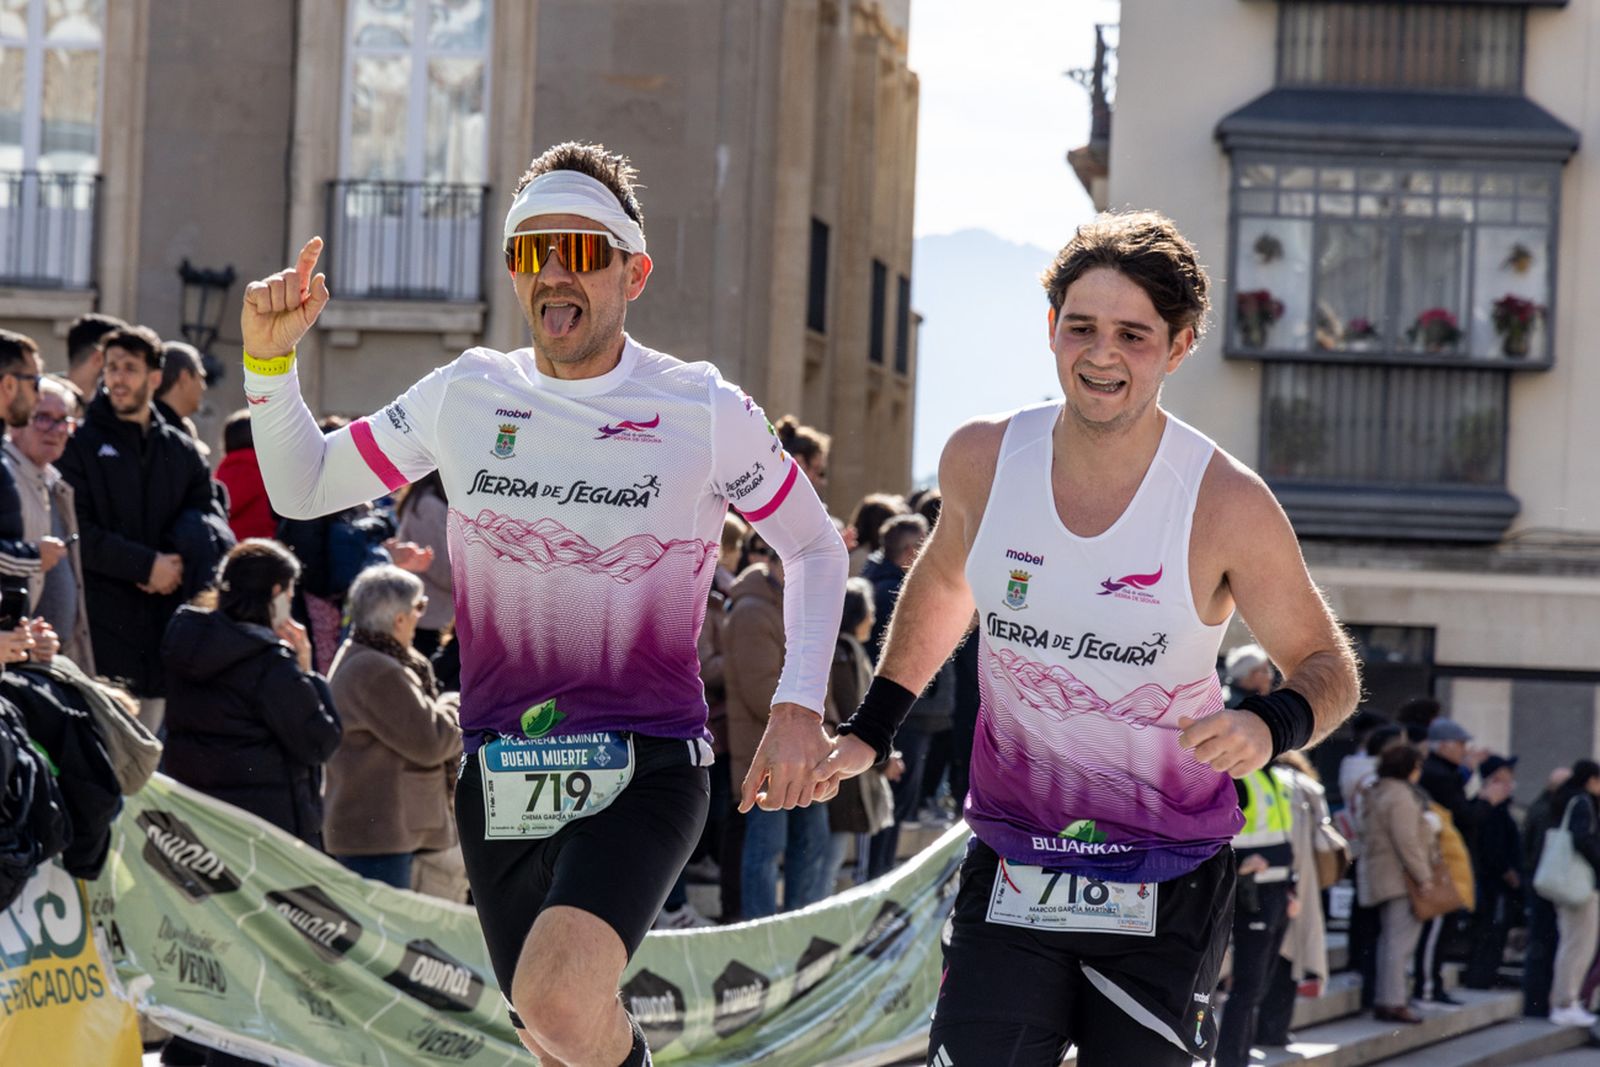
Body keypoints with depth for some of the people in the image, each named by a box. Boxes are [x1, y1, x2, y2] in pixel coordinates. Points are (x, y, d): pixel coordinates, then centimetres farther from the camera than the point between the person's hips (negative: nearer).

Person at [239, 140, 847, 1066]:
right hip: (500, 777, 4)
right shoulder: (467, 396, 4)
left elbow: (815, 546, 10)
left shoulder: (705, 412, -4)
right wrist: (270, 359, -2)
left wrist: (799, 707, -3)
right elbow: (301, 489, 14)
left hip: (645, 771, -4)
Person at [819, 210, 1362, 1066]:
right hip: (1012, 864, 2)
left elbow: (1327, 666, -3)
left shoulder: (1226, 505, -14)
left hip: (1167, 888, -2)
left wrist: (1271, 726, -24)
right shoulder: (982, 460, -4)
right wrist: (870, 729, 17)